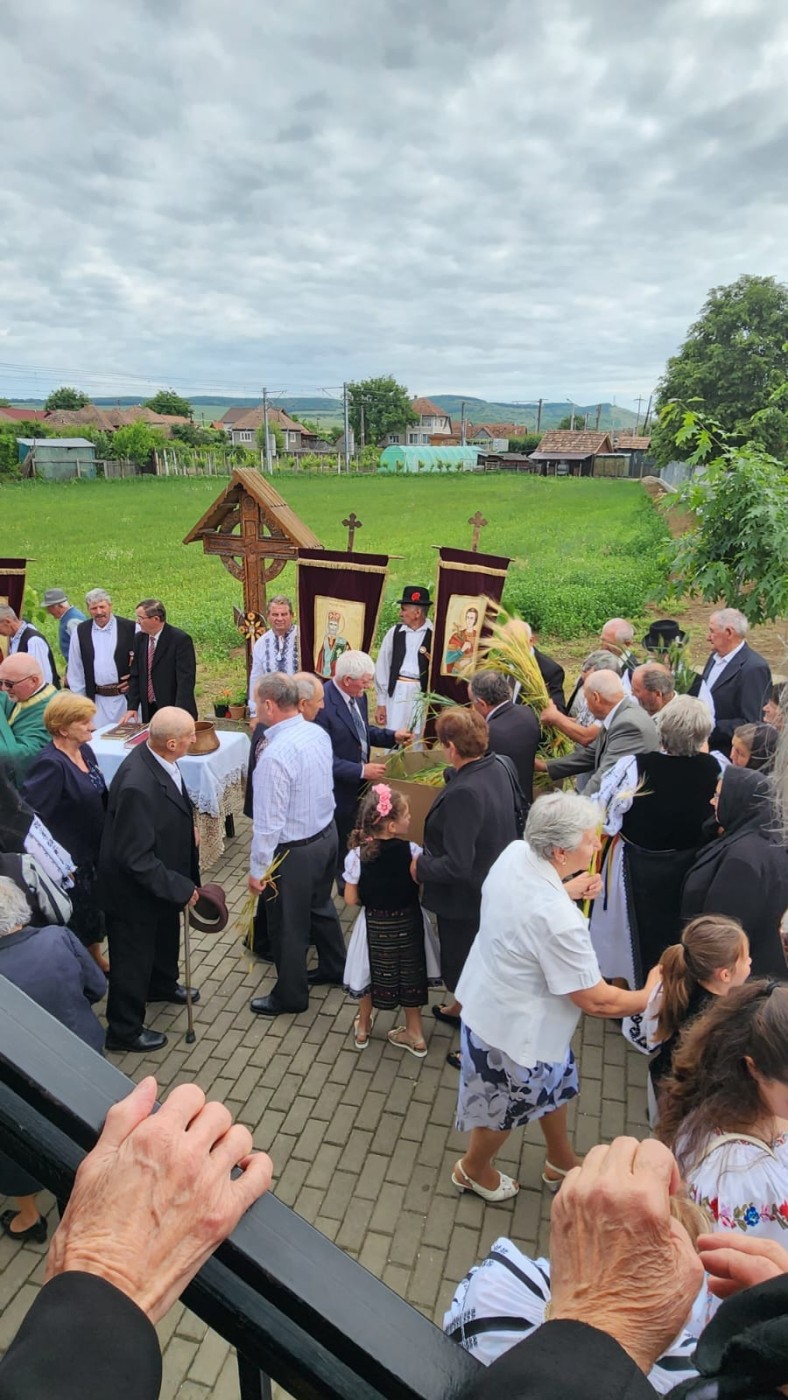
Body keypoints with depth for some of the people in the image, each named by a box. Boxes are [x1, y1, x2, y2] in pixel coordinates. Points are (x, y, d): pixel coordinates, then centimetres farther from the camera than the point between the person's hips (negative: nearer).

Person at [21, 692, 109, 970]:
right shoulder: (51, 764, -27)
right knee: (77, 920, 12)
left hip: (95, 852, 8)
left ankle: (96, 961, 47)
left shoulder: (85, 750, -2)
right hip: (70, 863, -8)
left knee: (94, 909, 25)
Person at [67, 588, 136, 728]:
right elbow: (75, 668, 9)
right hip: (97, 699, 2)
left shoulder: (130, 628, -3)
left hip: (127, 696, -1)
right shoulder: (80, 631, 4)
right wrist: (78, 698, 8)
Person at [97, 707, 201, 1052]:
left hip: (160, 876, 9)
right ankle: (124, 1030, 36)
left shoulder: (156, 756, -12)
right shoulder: (138, 785, -39)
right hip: (134, 888, -9)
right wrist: (181, 887, -26)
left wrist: (187, 828, 3)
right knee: (133, 958, 13)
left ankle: (162, 985, 59)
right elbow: (135, 857, -32)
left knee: (166, 935, 31)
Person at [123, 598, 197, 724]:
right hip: (149, 711, 5)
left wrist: (178, 713, -24)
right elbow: (135, 676, 10)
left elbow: (186, 679, -18)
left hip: (174, 710, -5)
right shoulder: (139, 638, 6)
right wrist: (132, 706, 0)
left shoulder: (181, 639, -13)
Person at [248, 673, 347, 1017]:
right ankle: (334, 968, 49)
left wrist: (257, 870, -14)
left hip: (294, 850, -8)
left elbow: (269, 822, -25)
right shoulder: (318, 733, -5)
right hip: (326, 833, 8)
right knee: (320, 905, 28)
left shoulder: (274, 755, -30)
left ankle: (291, 995, 33)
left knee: (288, 925, 13)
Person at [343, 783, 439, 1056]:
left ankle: (363, 1028, 43)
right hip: (408, 922, 0)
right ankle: (415, 1035, 37)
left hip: (375, 926, 0)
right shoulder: (412, 851, -22)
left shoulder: (357, 855, -20)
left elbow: (351, 899, -12)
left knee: (372, 974, 23)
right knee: (409, 975, 21)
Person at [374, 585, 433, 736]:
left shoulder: (434, 632, -4)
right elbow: (382, 666, 6)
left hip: (424, 693, -2)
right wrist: (381, 702, 5)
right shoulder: (394, 631, 4)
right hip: (397, 692, 2)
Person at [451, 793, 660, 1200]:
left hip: (487, 996, 8)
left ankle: (561, 1163, 55)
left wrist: (567, 890, -4)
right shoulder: (559, 920, -39)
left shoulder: (514, 854, -16)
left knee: (554, 1083, 30)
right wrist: (649, 996, -9)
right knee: (505, 1109, 24)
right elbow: (595, 1000, -26)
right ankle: (473, 1169, 53)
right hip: (513, 1029, -8)